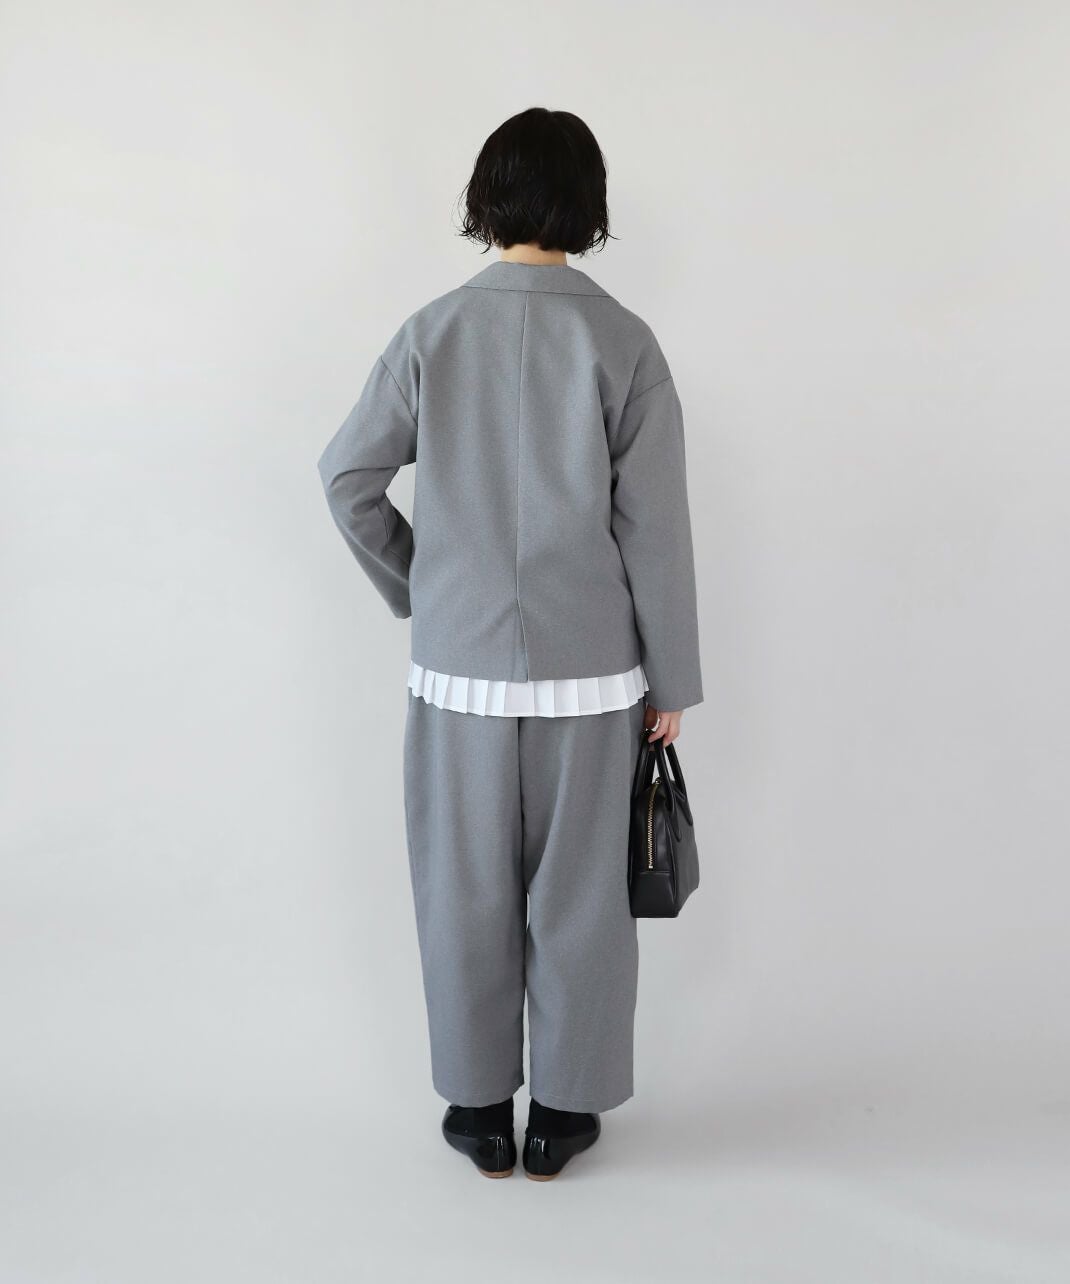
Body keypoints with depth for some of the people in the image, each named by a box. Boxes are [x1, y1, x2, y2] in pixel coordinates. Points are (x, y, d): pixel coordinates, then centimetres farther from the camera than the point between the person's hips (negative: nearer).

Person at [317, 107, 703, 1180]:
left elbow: (347, 476, -2)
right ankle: (563, 1109, 28)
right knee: (577, 888, 13)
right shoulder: (624, 342, -6)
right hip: (587, 669, -1)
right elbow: (655, 526, -7)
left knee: (467, 886, 14)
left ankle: (480, 1106, 29)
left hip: (459, 662, 1)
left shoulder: (434, 332, -3)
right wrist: (670, 678, 2)